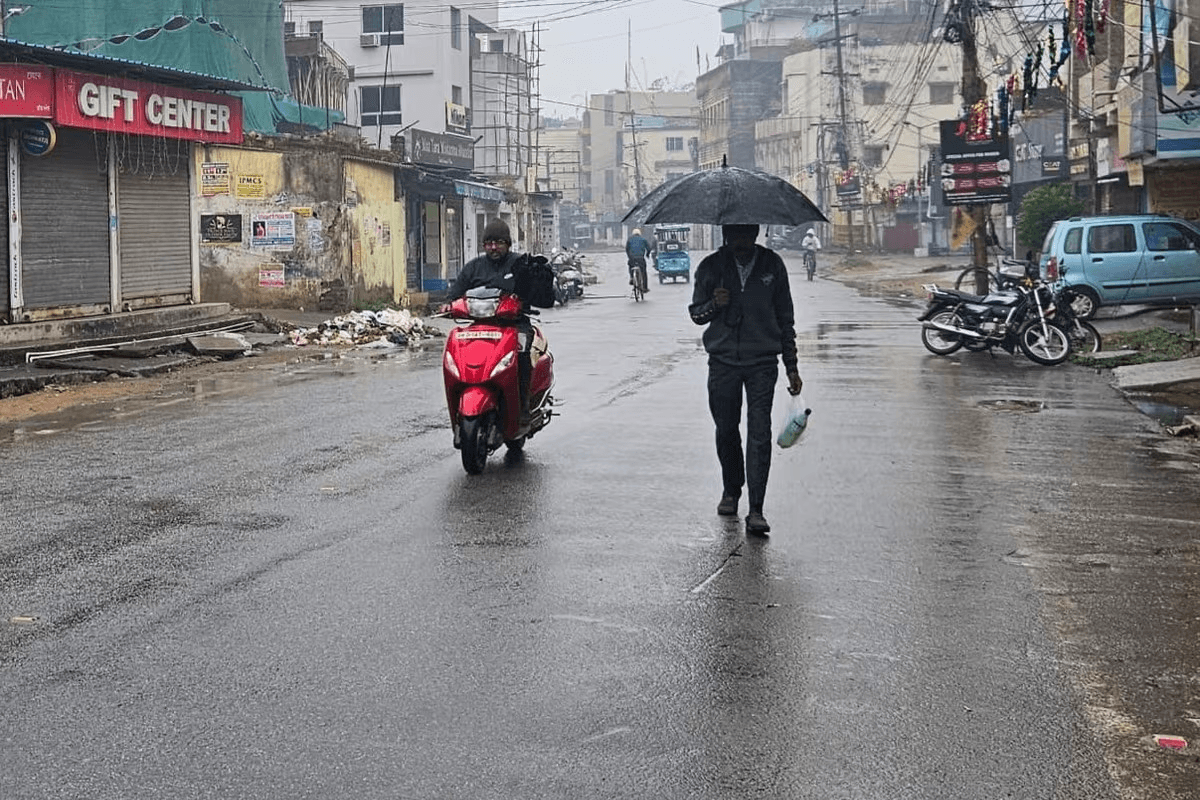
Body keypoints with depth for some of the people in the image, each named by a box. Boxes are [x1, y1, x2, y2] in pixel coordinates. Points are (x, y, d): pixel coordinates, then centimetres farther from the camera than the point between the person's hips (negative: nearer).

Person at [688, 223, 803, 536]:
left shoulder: (772, 265, 3)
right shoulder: (711, 266, 2)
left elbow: (785, 317, 10)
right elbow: (695, 312, 10)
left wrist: (791, 366, 9)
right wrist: (713, 305, -14)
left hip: (762, 361, -1)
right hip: (723, 361, 1)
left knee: (759, 433, -10)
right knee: (726, 431, 9)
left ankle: (756, 510, -10)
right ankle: (731, 490, 34)